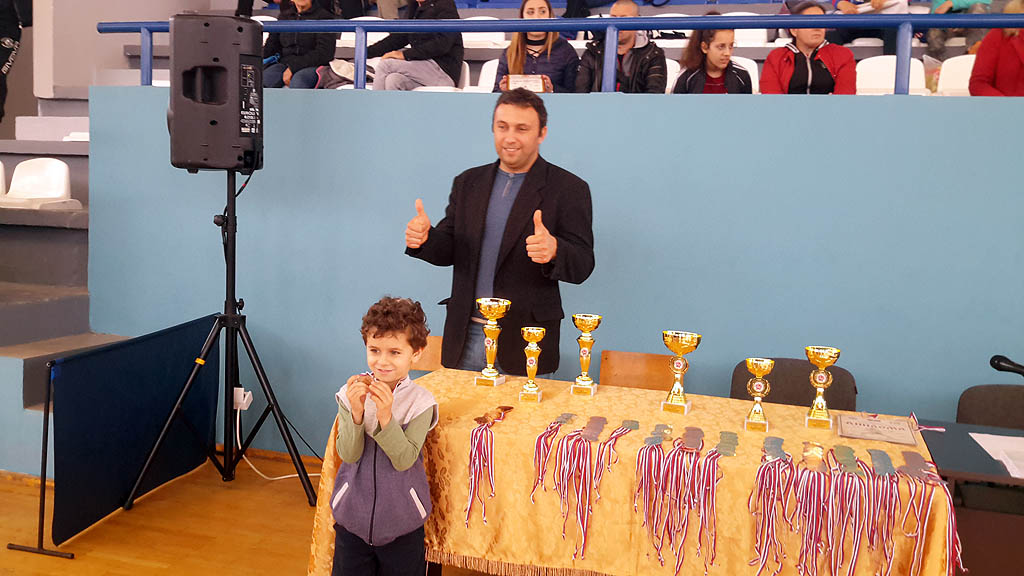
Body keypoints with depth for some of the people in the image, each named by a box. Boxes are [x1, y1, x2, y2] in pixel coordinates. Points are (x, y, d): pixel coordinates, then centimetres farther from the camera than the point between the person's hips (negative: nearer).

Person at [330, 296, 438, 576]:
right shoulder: (351, 393, -9)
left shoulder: (420, 402, -14)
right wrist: (356, 414, -29)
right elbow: (348, 455, -14)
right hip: (352, 515, 2)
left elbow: (404, 460, -20)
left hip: (402, 522, -1)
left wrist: (385, 416, -31)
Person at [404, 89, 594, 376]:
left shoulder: (569, 189, -2)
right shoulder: (468, 182, 12)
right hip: (467, 334, 4)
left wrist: (554, 251, -31)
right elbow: (449, 250, 12)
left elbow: (582, 266, -8)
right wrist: (424, 238, -11)